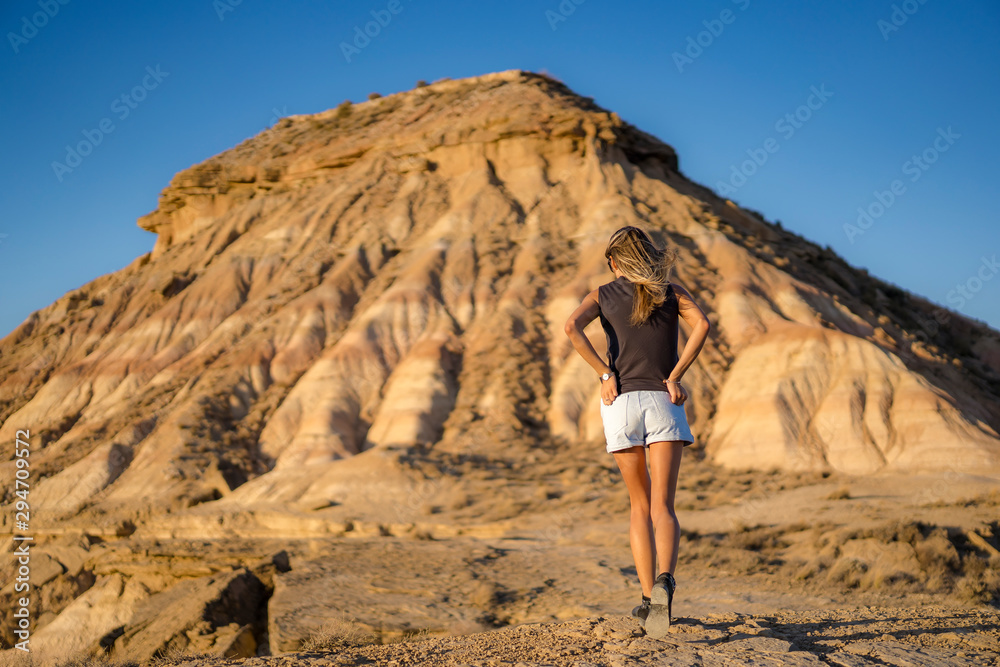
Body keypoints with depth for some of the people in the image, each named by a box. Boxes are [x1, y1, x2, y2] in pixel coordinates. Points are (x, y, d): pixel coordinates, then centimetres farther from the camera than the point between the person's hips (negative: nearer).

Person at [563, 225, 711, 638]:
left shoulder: (604, 294, 9)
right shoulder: (672, 292, 11)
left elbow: (572, 327, -11)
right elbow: (702, 323, -9)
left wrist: (605, 375, -7)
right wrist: (675, 377, -7)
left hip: (621, 402, 1)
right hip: (664, 403, 0)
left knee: (640, 505, 14)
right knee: (663, 506, -6)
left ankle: (648, 599, 11)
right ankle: (663, 581, -33)